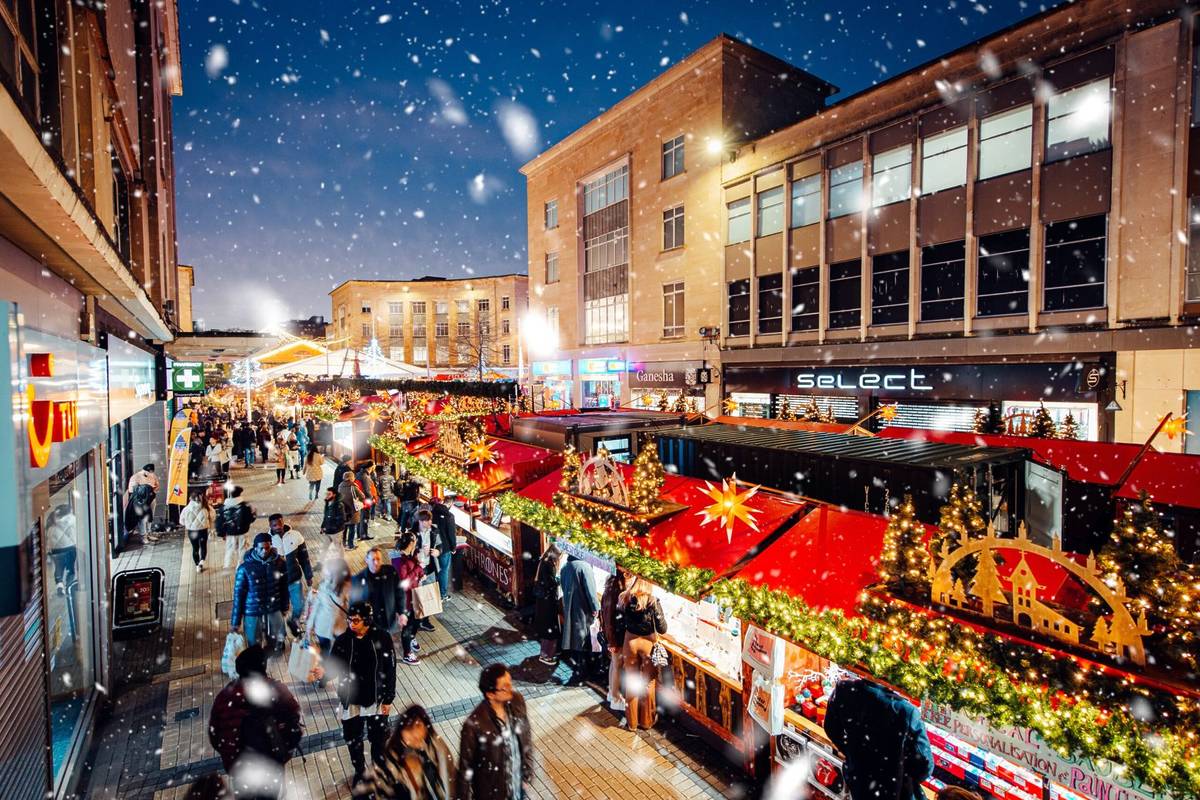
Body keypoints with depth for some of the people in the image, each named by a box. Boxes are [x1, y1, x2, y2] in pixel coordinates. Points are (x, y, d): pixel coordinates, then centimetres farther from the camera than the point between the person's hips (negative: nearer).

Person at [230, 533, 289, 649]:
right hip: (253, 613, -2)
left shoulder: (280, 563, -12)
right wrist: (235, 621, -6)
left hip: (274, 610, 2)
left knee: (277, 642, 18)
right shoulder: (245, 567, -18)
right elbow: (238, 594, -10)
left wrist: (284, 607, 10)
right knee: (254, 645, 14)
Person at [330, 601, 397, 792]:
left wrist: (388, 699, -7)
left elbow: (390, 670, -10)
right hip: (350, 701, 2)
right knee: (353, 740, 19)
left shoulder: (382, 638, -18)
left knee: (378, 739, 13)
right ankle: (360, 771, 47)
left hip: (376, 699, -2)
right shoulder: (342, 641, -13)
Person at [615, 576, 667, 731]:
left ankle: (632, 722, 28)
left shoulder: (623, 599, -9)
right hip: (647, 642, -2)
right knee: (648, 683, 15)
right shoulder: (652, 601, -18)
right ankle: (646, 721, 28)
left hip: (630, 641, 3)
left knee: (631, 683, 16)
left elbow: (620, 625, -1)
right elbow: (662, 628, -12)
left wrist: (621, 645, 10)